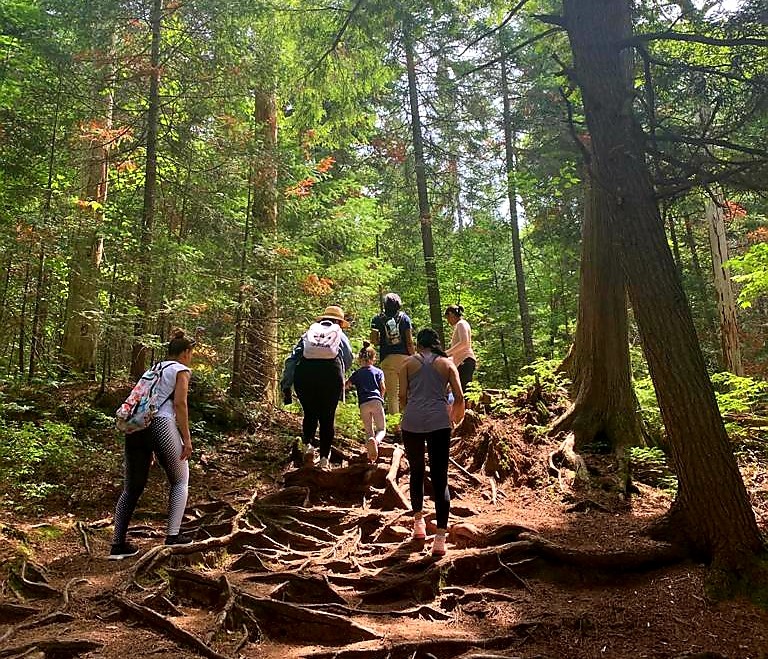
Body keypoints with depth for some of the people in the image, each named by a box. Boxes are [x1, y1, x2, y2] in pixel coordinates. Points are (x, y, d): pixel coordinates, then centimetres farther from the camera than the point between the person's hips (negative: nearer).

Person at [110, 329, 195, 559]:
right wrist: (186, 439, -6)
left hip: (135, 427, 7)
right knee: (180, 480, 12)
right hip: (161, 425, -6)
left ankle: (118, 545, 14)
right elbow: (179, 403, -7)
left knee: (132, 488, 14)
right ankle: (172, 535, 8)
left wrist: (148, 449, 26)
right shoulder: (181, 370, 6)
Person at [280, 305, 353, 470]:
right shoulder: (340, 334, 24)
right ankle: (324, 458, 8)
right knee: (327, 417, 12)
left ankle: (308, 444, 2)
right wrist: (340, 377, 31)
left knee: (310, 413, 21)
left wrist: (286, 386, 14)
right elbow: (348, 359, 13)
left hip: (304, 372, 1)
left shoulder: (309, 332, 26)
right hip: (331, 372, -1)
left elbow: (291, 359, 16)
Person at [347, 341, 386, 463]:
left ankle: (370, 439, -27)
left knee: (369, 431, 9)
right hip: (376, 401, -1)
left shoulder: (356, 374, 17)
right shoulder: (378, 371, 14)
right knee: (381, 429, 5)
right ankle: (376, 441, -30)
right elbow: (383, 388, 6)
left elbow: (346, 385, 12)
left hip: (363, 404, 1)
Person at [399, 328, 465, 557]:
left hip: (412, 422, 1)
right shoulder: (447, 364, 14)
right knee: (440, 479, 1)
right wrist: (454, 417, 27)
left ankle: (418, 521, 33)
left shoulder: (409, 363, 13)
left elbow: (402, 396, 5)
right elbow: (459, 398, 7)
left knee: (416, 472, 21)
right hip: (439, 422, -1)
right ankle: (440, 538, -4)